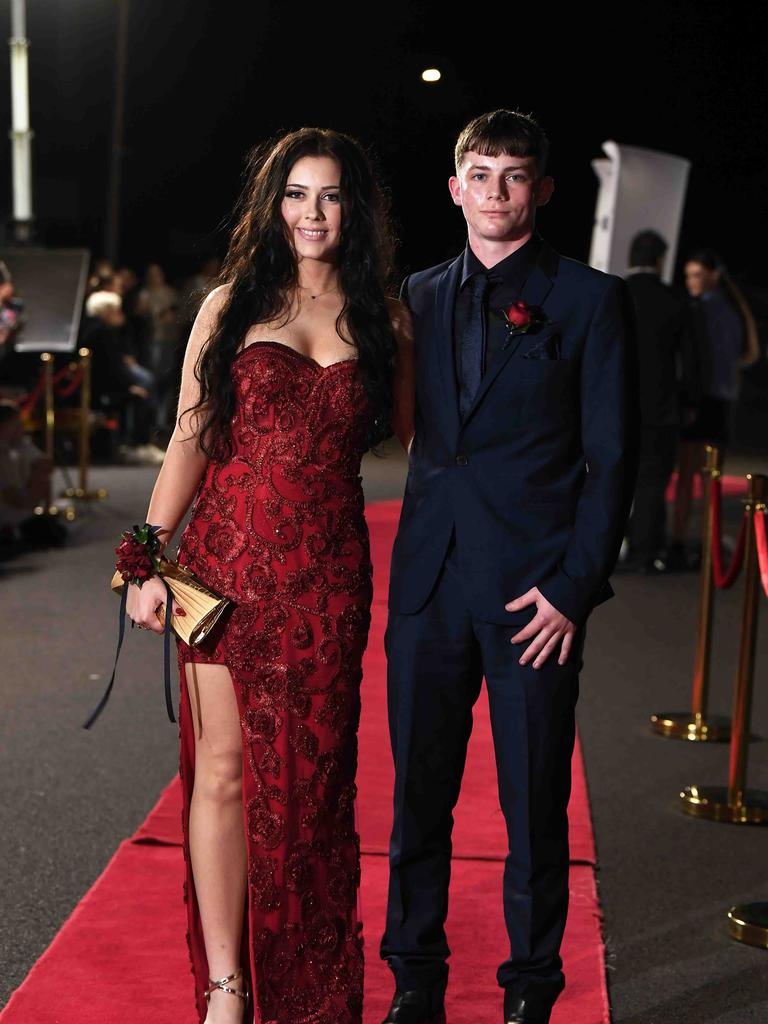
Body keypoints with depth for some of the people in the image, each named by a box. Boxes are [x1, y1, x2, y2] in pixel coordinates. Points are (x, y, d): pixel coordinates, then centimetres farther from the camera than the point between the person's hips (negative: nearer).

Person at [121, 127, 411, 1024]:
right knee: (223, 764, 1)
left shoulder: (381, 319, 8)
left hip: (325, 574, 1)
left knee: (311, 774, 5)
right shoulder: (232, 303, 5)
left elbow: (405, 430, 17)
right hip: (226, 557, 0)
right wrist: (150, 558, -2)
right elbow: (189, 438, 3)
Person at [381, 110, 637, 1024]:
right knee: (418, 793, 10)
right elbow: (402, 424, 15)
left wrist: (573, 587, -10)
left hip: (536, 588, -3)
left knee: (534, 805, 5)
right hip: (428, 581, 4)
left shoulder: (590, 299, -1)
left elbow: (612, 457, -3)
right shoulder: (419, 295, 12)